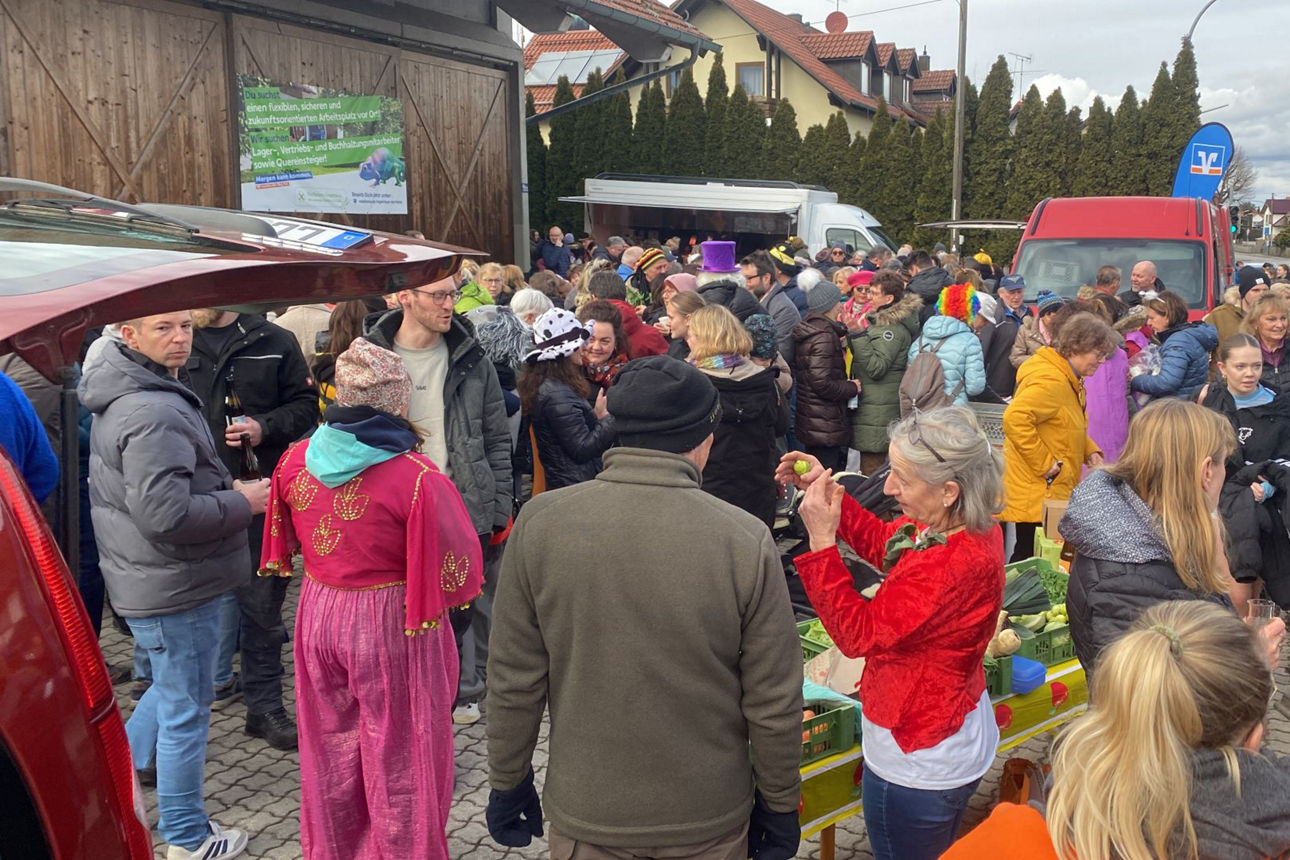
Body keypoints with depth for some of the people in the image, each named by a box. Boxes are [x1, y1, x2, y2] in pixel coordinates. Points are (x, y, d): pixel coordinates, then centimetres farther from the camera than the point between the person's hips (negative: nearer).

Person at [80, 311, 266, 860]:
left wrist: (223, 489, 10)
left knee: (172, 688, 28)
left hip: (150, 581, 10)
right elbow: (165, 514, -30)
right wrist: (240, 502, -17)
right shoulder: (155, 413, -25)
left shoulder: (124, 397, 9)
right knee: (186, 710, 6)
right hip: (175, 588, -10)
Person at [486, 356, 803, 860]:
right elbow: (774, 703, -11)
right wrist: (780, 806, 5)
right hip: (710, 819, 0)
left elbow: (514, 681, -8)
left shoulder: (540, 524, -15)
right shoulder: (747, 540, -17)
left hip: (584, 818, 1)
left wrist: (508, 783, 7)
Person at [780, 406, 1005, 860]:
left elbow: (859, 633, -27)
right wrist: (826, 490, -1)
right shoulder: (974, 526, -7)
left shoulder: (950, 566, -36)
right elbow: (883, 542, 9)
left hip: (917, 768, -9)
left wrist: (822, 542, -27)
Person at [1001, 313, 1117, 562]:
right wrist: (1045, 464, -24)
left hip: (1054, 491, 10)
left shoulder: (1069, 380, 15)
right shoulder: (1050, 380, -19)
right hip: (1036, 494, -10)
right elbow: (1014, 419, -30)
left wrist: (1090, 452, 9)